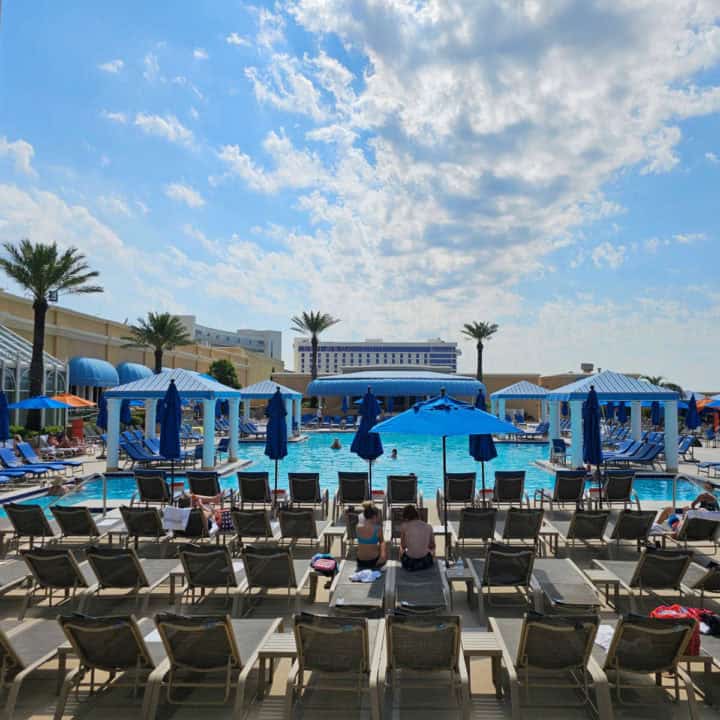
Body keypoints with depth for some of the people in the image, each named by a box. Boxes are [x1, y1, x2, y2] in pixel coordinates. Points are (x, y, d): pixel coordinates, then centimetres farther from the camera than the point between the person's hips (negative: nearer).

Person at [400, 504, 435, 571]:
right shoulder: (428, 527, -2)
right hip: (426, 562, 1)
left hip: (409, 563, -1)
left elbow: (403, 546, 1)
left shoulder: (404, 526, -8)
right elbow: (432, 546, 10)